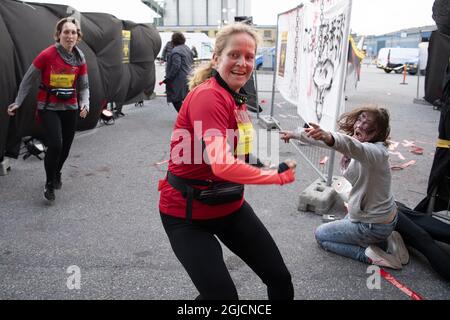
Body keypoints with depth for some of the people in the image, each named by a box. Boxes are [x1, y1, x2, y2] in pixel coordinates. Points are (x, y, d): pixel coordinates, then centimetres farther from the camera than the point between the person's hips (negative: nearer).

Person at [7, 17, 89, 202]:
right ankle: (49, 184, 6)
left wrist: (85, 103, -14)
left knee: (65, 147, 10)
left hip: (70, 108, 4)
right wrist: (18, 102, -6)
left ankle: (56, 174, 40)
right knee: (55, 145, -17)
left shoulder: (79, 59, -1)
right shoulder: (47, 55, -13)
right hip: (48, 107, -4)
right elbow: (28, 80, -4)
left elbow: (84, 87, 4)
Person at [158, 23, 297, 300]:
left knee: (281, 279, 9)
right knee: (223, 295, -7)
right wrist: (279, 175, -23)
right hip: (187, 213, -8)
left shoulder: (236, 97, 5)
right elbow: (222, 165, -34)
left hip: (230, 205, 8)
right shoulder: (208, 96, -23)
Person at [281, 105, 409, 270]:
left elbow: (354, 147, -54)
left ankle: (369, 255, -1)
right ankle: (385, 240, 18)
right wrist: (295, 134, 14)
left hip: (373, 225, -9)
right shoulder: (356, 139, -4)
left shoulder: (375, 151, -30)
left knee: (321, 234, 7)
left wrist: (329, 137, -73)